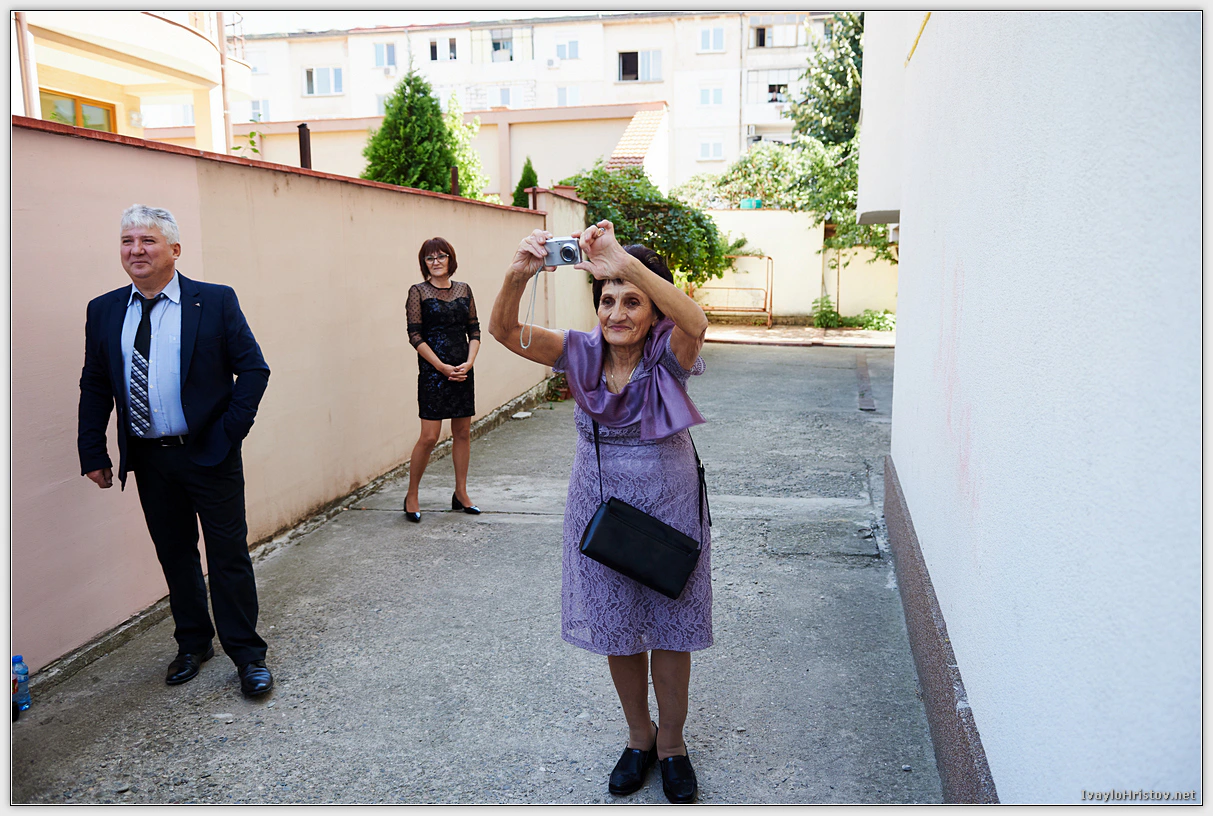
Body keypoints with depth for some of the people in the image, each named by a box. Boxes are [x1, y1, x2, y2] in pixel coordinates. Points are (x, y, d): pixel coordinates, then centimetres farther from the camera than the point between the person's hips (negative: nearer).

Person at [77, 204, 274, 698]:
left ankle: (247, 655, 15)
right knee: (174, 556, 15)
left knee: (229, 556, 2)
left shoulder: (215, 302, -6)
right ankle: (192, 644, 32)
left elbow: (254, 369, -6)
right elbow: (94, 386, 9)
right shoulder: (104, 311, 5)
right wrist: (93, 452, 3)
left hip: (210, 454, -3)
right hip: (148, 458, 4)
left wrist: (231, 430, -13)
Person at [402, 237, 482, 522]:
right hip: (433, 371, -4)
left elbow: (474, 330, 10)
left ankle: (461, 493, 21)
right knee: (429, 436, -7)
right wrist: (442, 367, -13)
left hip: (463, 371, 5)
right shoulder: (418, 291, -2)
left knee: (463, 432, 9)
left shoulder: (464, 289, 10)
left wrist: (469, 362, -6)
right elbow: (415, 335, -7)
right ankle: (411, 495, 9)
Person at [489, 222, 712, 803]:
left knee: (669, 629, 12)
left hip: (668, 507, -3)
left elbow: (695, 324, -41)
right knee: (616, 631, 16)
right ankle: (639, 737, 40)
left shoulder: (667, 354, -15)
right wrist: (518, 275, -41)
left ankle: (671, 744, 35)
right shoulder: (583, 354, -7)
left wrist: (629, 264, -53)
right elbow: (505, 330, -20)